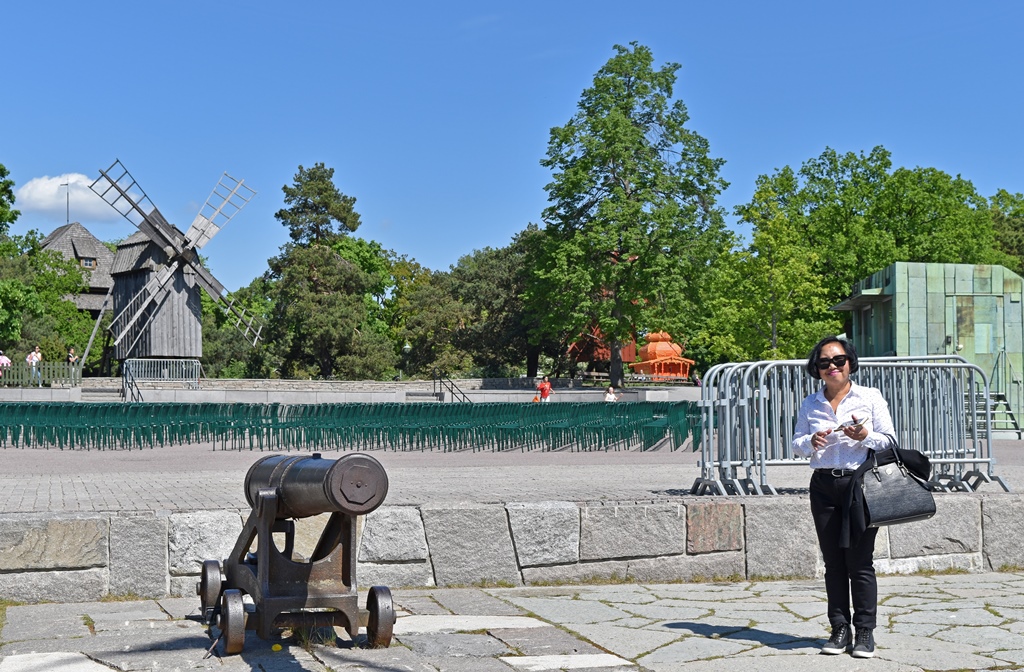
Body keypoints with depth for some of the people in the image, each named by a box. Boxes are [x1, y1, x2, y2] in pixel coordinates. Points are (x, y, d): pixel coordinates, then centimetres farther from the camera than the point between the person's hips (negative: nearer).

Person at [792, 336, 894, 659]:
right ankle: (840, 630, 14)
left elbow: (889, 440, 3)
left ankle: (864, 632, 5)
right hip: (823, 485, 3)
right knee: (833, 561, 6)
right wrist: (811, 442, -9)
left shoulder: (870, 397, 4)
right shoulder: (810, 404, 11)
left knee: (860, 560, -3)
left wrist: (865, 436, -16)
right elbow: (796, 443, 12)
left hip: (860, 483, -3)